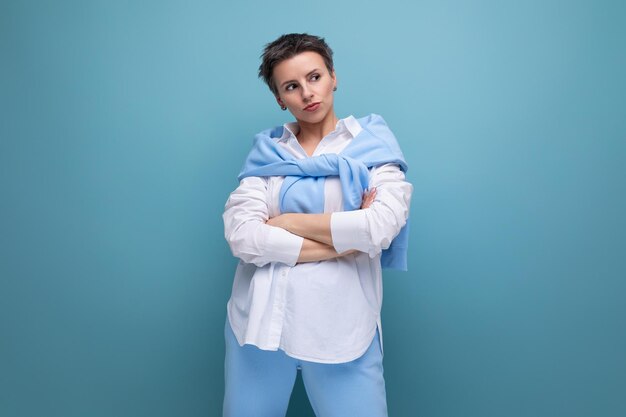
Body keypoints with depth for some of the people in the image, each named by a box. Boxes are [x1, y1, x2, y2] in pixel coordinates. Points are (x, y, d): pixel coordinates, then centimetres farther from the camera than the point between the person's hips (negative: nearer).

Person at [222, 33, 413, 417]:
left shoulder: (372, 144, 1)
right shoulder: (267, 151, 6)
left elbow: (383, 225, -16)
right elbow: (240, 235, -9)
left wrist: (286, 222, -9)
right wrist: (344, 241, -12)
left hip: (340, 326, -2)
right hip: (259, 320, 3)